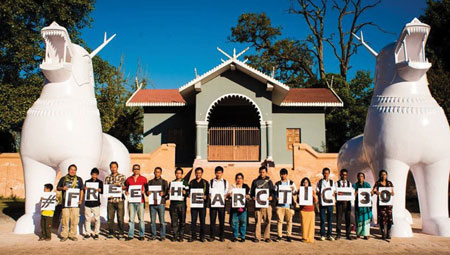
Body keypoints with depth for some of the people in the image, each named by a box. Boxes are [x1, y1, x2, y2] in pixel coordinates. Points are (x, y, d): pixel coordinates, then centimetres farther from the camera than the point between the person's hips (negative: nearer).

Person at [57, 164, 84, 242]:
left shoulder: (79, 179, 11)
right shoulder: (63, 179, 9)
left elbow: (81, 190, 13)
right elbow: (57, 188, 13)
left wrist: (80, 199, 3)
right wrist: (62, 188, -9)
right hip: (65, 202, 0)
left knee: (75, 219, 0)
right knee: (65, 218, -2)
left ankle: (72, 235, 10)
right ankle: (64, 235, 9)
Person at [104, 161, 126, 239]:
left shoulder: (122, 176, 6)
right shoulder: (107, 178, 13)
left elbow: (123, 187, -4)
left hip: (119, 200, -2)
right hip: (110, 200, 2)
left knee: (120, 218, 0)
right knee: (110, 218, 4)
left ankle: (121, 234, 10)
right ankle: (111, 233, 16)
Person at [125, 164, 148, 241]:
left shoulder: (143, 179, 8)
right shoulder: (128, 179, 13)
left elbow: (146, 189, 12)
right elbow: (126, 188, 22)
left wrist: (143, 191, -9)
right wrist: (126, 192, 1)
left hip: (140, 201, -1)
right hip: (131, 201, 2)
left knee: (141, 219, -1)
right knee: (131, 219, 1)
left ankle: (141, 235, 7)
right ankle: (130, 235, 8)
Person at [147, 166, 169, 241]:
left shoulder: (164, 182, 7)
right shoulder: (150, 182, 15)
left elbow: (167, 192, -1)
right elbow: (147, 191, 11)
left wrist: (163, 193, -23)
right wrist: (148, 193, -12)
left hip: (161, 203, -2)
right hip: (152, 203, 3)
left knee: (162, 221, -2)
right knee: (152, 221, 5)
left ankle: (163, 236, 7)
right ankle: (153, 235, 16)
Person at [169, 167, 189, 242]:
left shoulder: (185, 182, 8)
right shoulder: (172, 182, 16)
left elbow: (188, 192, 3)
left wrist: (185, 192, -17)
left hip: (182, 203, -2)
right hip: (173, 203, 2)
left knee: (182, 221, 0)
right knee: (174, 221, 1)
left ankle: (181, 236, 8)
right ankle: (175, 236, 9)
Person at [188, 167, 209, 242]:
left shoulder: (205, 182, 6)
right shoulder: (192, 182, 13)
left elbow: (208, 192, 4)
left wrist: (205, 196, -16)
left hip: (202, 203, -2)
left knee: (202, 220, 2)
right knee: (193, 220, 1)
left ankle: (202, 236, 11)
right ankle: (193, 236, 10)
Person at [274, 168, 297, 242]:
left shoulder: (291, 183, 9)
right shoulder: (277, 184, 9)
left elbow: (295, 192, 8)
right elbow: (275, 193, 8)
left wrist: (293, 190, -14)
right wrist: (276, 197, -14)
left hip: (289, 205, 0)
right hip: (280, 205, 0)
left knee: (289, 220, 3)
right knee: (280, 220, 0)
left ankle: (289, 236, 11)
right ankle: (279, 235, 6)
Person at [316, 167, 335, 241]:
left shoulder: (332, 182, 11)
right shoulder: (320, 182, 6)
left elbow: (334, 191, 11)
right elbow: (317, 191, 6)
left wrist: (333, 194, -11)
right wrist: (319, 193, -16)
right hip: (322, 202, -1)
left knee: (330, 219, 3)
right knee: (322, 219, 1)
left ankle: (329, 235, 13)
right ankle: (322, 235, 8)